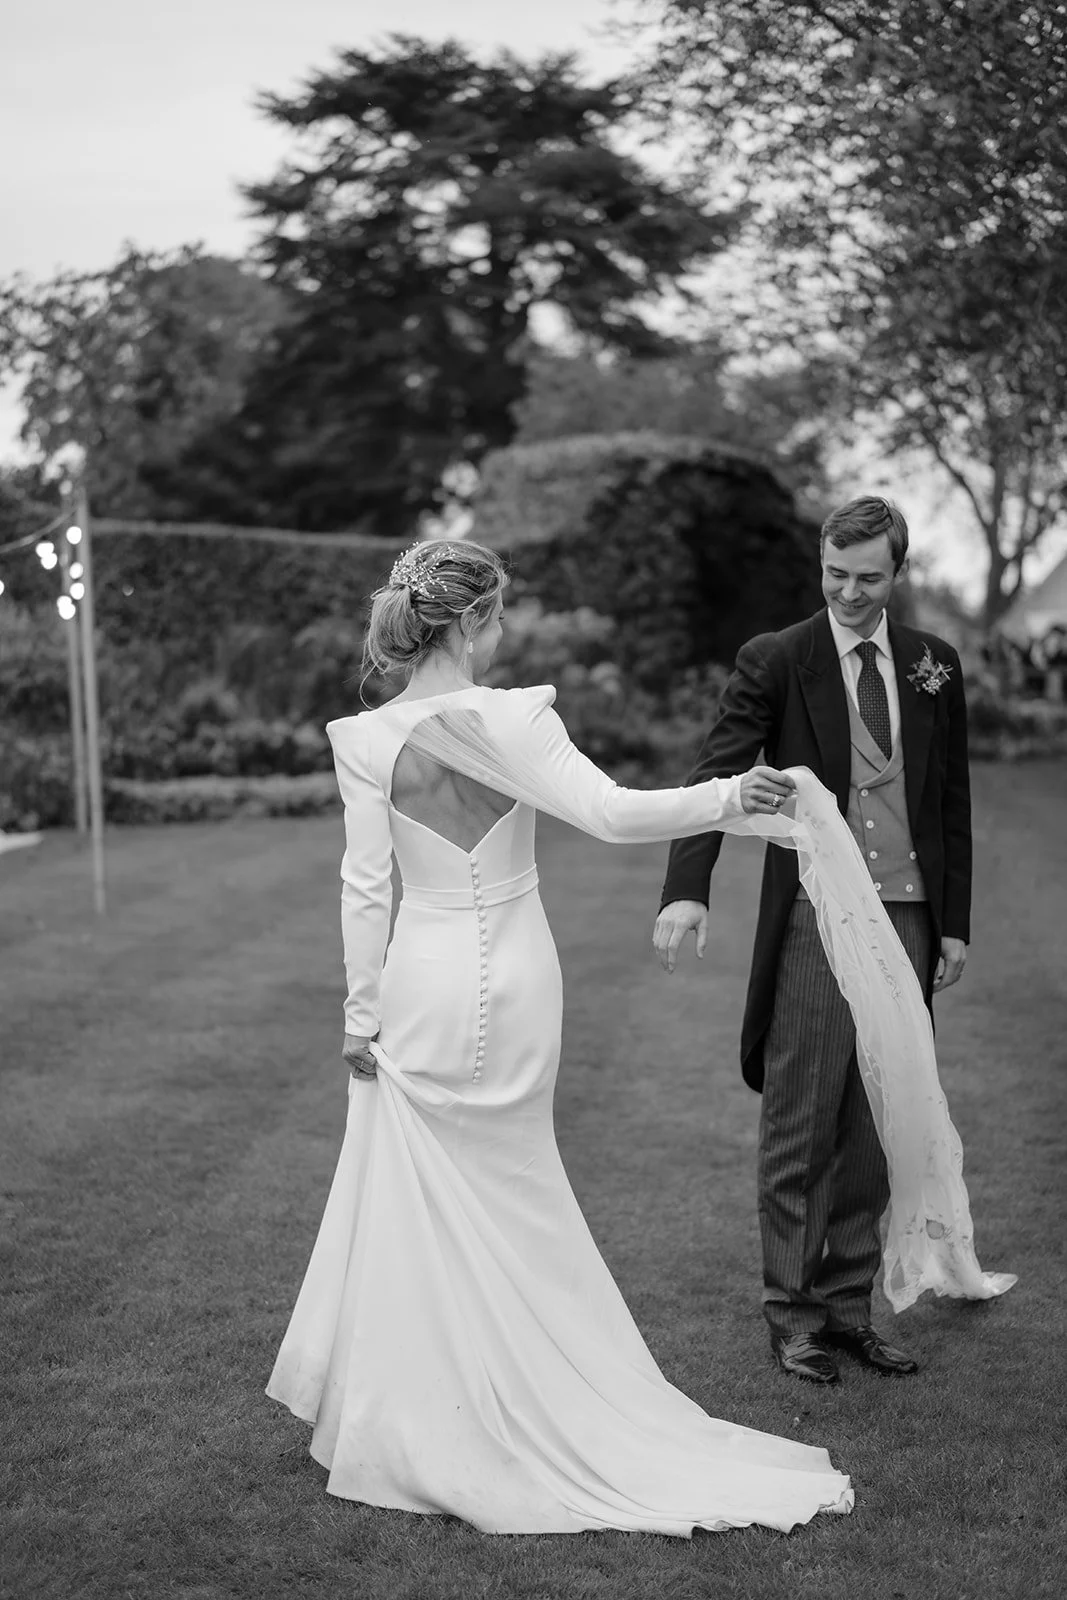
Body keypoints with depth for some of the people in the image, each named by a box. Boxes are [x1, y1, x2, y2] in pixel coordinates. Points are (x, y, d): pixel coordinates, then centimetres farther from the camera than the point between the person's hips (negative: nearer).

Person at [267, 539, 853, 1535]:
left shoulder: (365, 739, -9)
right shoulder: (517, 716, -12)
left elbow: (366, 887, -6)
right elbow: (611, 814, -22)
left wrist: (360, 1012, 1)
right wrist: (727, 798, -23)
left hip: (424, 983, -1)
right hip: (519, 978, 1)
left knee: (423, 1206, 11)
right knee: (511, 1197, 19)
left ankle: (421, 1425, 20)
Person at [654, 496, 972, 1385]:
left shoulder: (934, 664, 9)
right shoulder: (776, 661, -3)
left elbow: (952, 801, 13)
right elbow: (716, 773, -13)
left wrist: (954, 922, 10)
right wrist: (686, 891, -27)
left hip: (907, 920, 4)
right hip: (815, 921, -4)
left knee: (873, 1129, 11)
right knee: (800, 1127, 2)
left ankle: (848, 1304, 23)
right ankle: (793, 1314, 15)